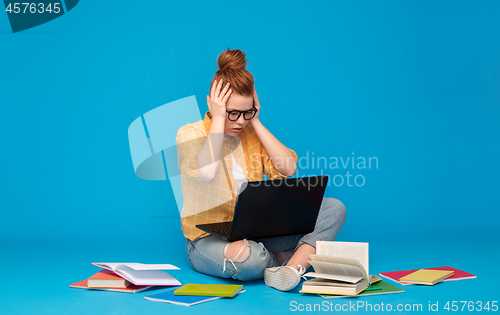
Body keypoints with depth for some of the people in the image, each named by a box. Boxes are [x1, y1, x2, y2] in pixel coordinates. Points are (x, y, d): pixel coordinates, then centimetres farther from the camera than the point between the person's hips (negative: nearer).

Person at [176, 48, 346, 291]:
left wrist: (256, 122, -4)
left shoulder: (252, 134, 10)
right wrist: (218, 119, -17)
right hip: (209, 239, -5)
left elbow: (288, 168, -6)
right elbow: (207, 172, -27)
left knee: (333, 208, -8)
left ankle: (295, 266, -29)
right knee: (248, 257, -41)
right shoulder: (189, 134, -5)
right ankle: (291, 258, -8)